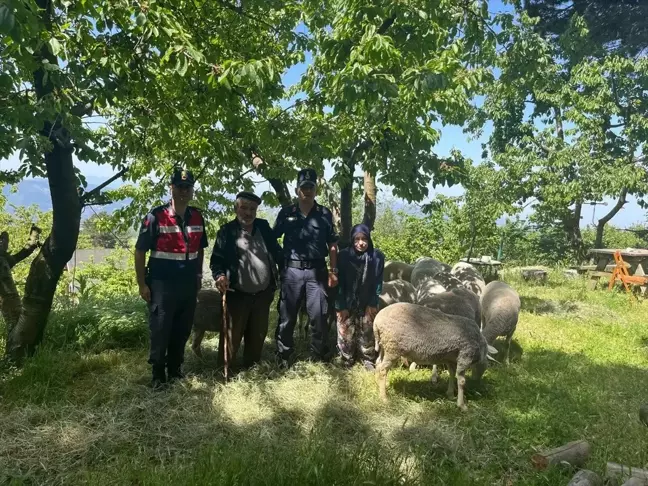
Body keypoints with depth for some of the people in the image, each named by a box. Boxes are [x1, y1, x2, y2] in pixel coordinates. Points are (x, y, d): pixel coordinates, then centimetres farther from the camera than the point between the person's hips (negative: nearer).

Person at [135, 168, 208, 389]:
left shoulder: (197, 217, 5)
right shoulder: (156, 216, -10)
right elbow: (140, 251, -8)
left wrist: (198, 277, 14)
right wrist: (142, 285, -11)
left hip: (188, 284, 5)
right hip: (161, 284, -5)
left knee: (182, 331, 14)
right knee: (160, 331, 4)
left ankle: (175, 371, 30)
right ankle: (158, 375, 20)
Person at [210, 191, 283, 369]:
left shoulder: (264, 227, 7)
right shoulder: (227, 231, -5)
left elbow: (276, 251, 11)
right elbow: (216, 260, -6)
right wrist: (220, 276, -24)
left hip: (263, 294, 4)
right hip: (237, 295, -4)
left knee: (258, 336, 16)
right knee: (232, 336, 4)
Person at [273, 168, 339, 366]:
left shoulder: (325, 214, 6)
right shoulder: (286, 213, 5)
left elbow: (332, 244, 8)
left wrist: (333, 271, 3)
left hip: (317, 270, 0)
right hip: (292, 270, 0)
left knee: (319, 316, 3)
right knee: (287, 315, 6)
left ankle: (319, 357, 16)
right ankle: (283, 357, 19)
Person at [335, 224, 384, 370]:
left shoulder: (377, 256, -10)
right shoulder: (344, 255, -12)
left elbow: (378, 282, -5)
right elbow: (340, 282, -8)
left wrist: (373, 304, -7)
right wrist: (340, 306, -10)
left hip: (367, 304, 1)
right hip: (347, 303, 0)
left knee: (367, 333, 10)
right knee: (346, 333, 6)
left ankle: (368, 360, 28)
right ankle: (346, 360, 24)